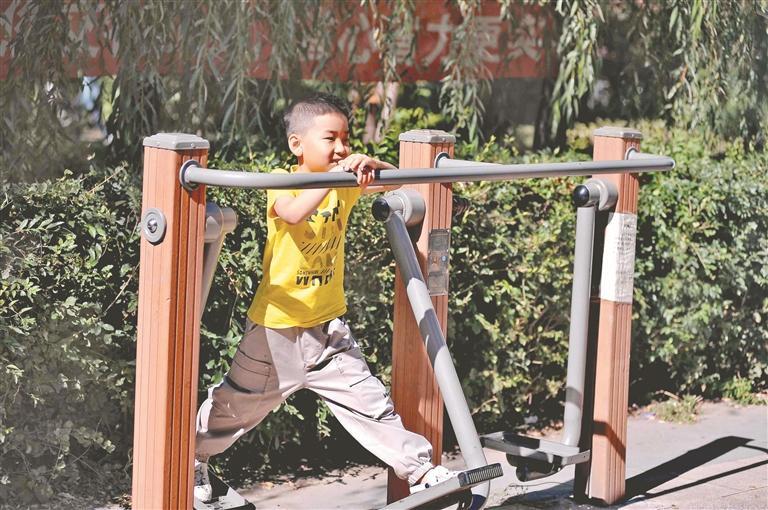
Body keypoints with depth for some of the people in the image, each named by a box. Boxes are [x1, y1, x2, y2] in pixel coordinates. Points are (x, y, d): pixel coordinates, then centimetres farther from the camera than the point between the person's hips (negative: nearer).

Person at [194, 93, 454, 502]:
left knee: (370, 403, 0)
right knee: (235, 406, 15)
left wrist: (369, 165, -25)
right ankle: (194, 459, 37)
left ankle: (418, 468, 9)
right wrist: (336, 172, -47)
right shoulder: (282, 184, -17)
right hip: (276, 328, -3)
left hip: (328, 327, 3)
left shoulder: (346, 185, 0)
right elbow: (295, 214, -39)